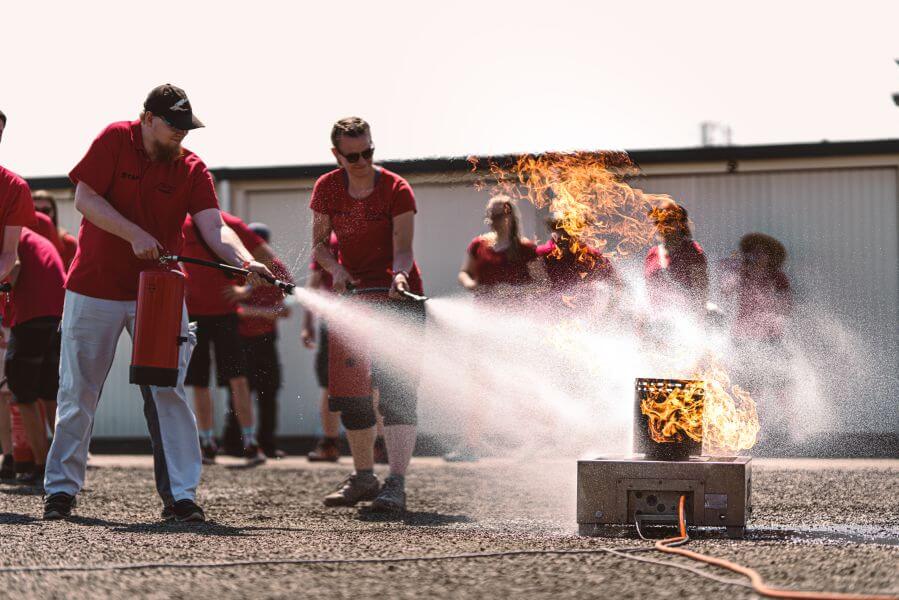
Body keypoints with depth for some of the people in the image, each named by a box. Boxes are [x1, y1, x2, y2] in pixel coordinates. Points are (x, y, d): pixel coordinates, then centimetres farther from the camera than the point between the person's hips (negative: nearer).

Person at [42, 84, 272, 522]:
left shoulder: (192, 170, -3)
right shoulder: (115, 141, -6)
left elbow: (214, 228, -14)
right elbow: (85, 199, -11)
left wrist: (246, 262, -32)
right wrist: (134, 234, -22)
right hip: (95, 288, -1)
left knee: (168, 392, -6)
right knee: (77, 392, 5)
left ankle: (180, 495, -4)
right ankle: (61, 488, 17)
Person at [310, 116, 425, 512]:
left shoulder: (396, 190, -13)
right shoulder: (327, 188, -2)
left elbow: (403, 248, -18)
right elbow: (319, 242, 4)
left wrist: (399, 276, -39)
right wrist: (336, 269, -16)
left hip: (398, 298, -5)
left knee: (396, 390, -15)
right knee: (350, 390, 6)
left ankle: (396, 484, -19)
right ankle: (363, 477, 22)